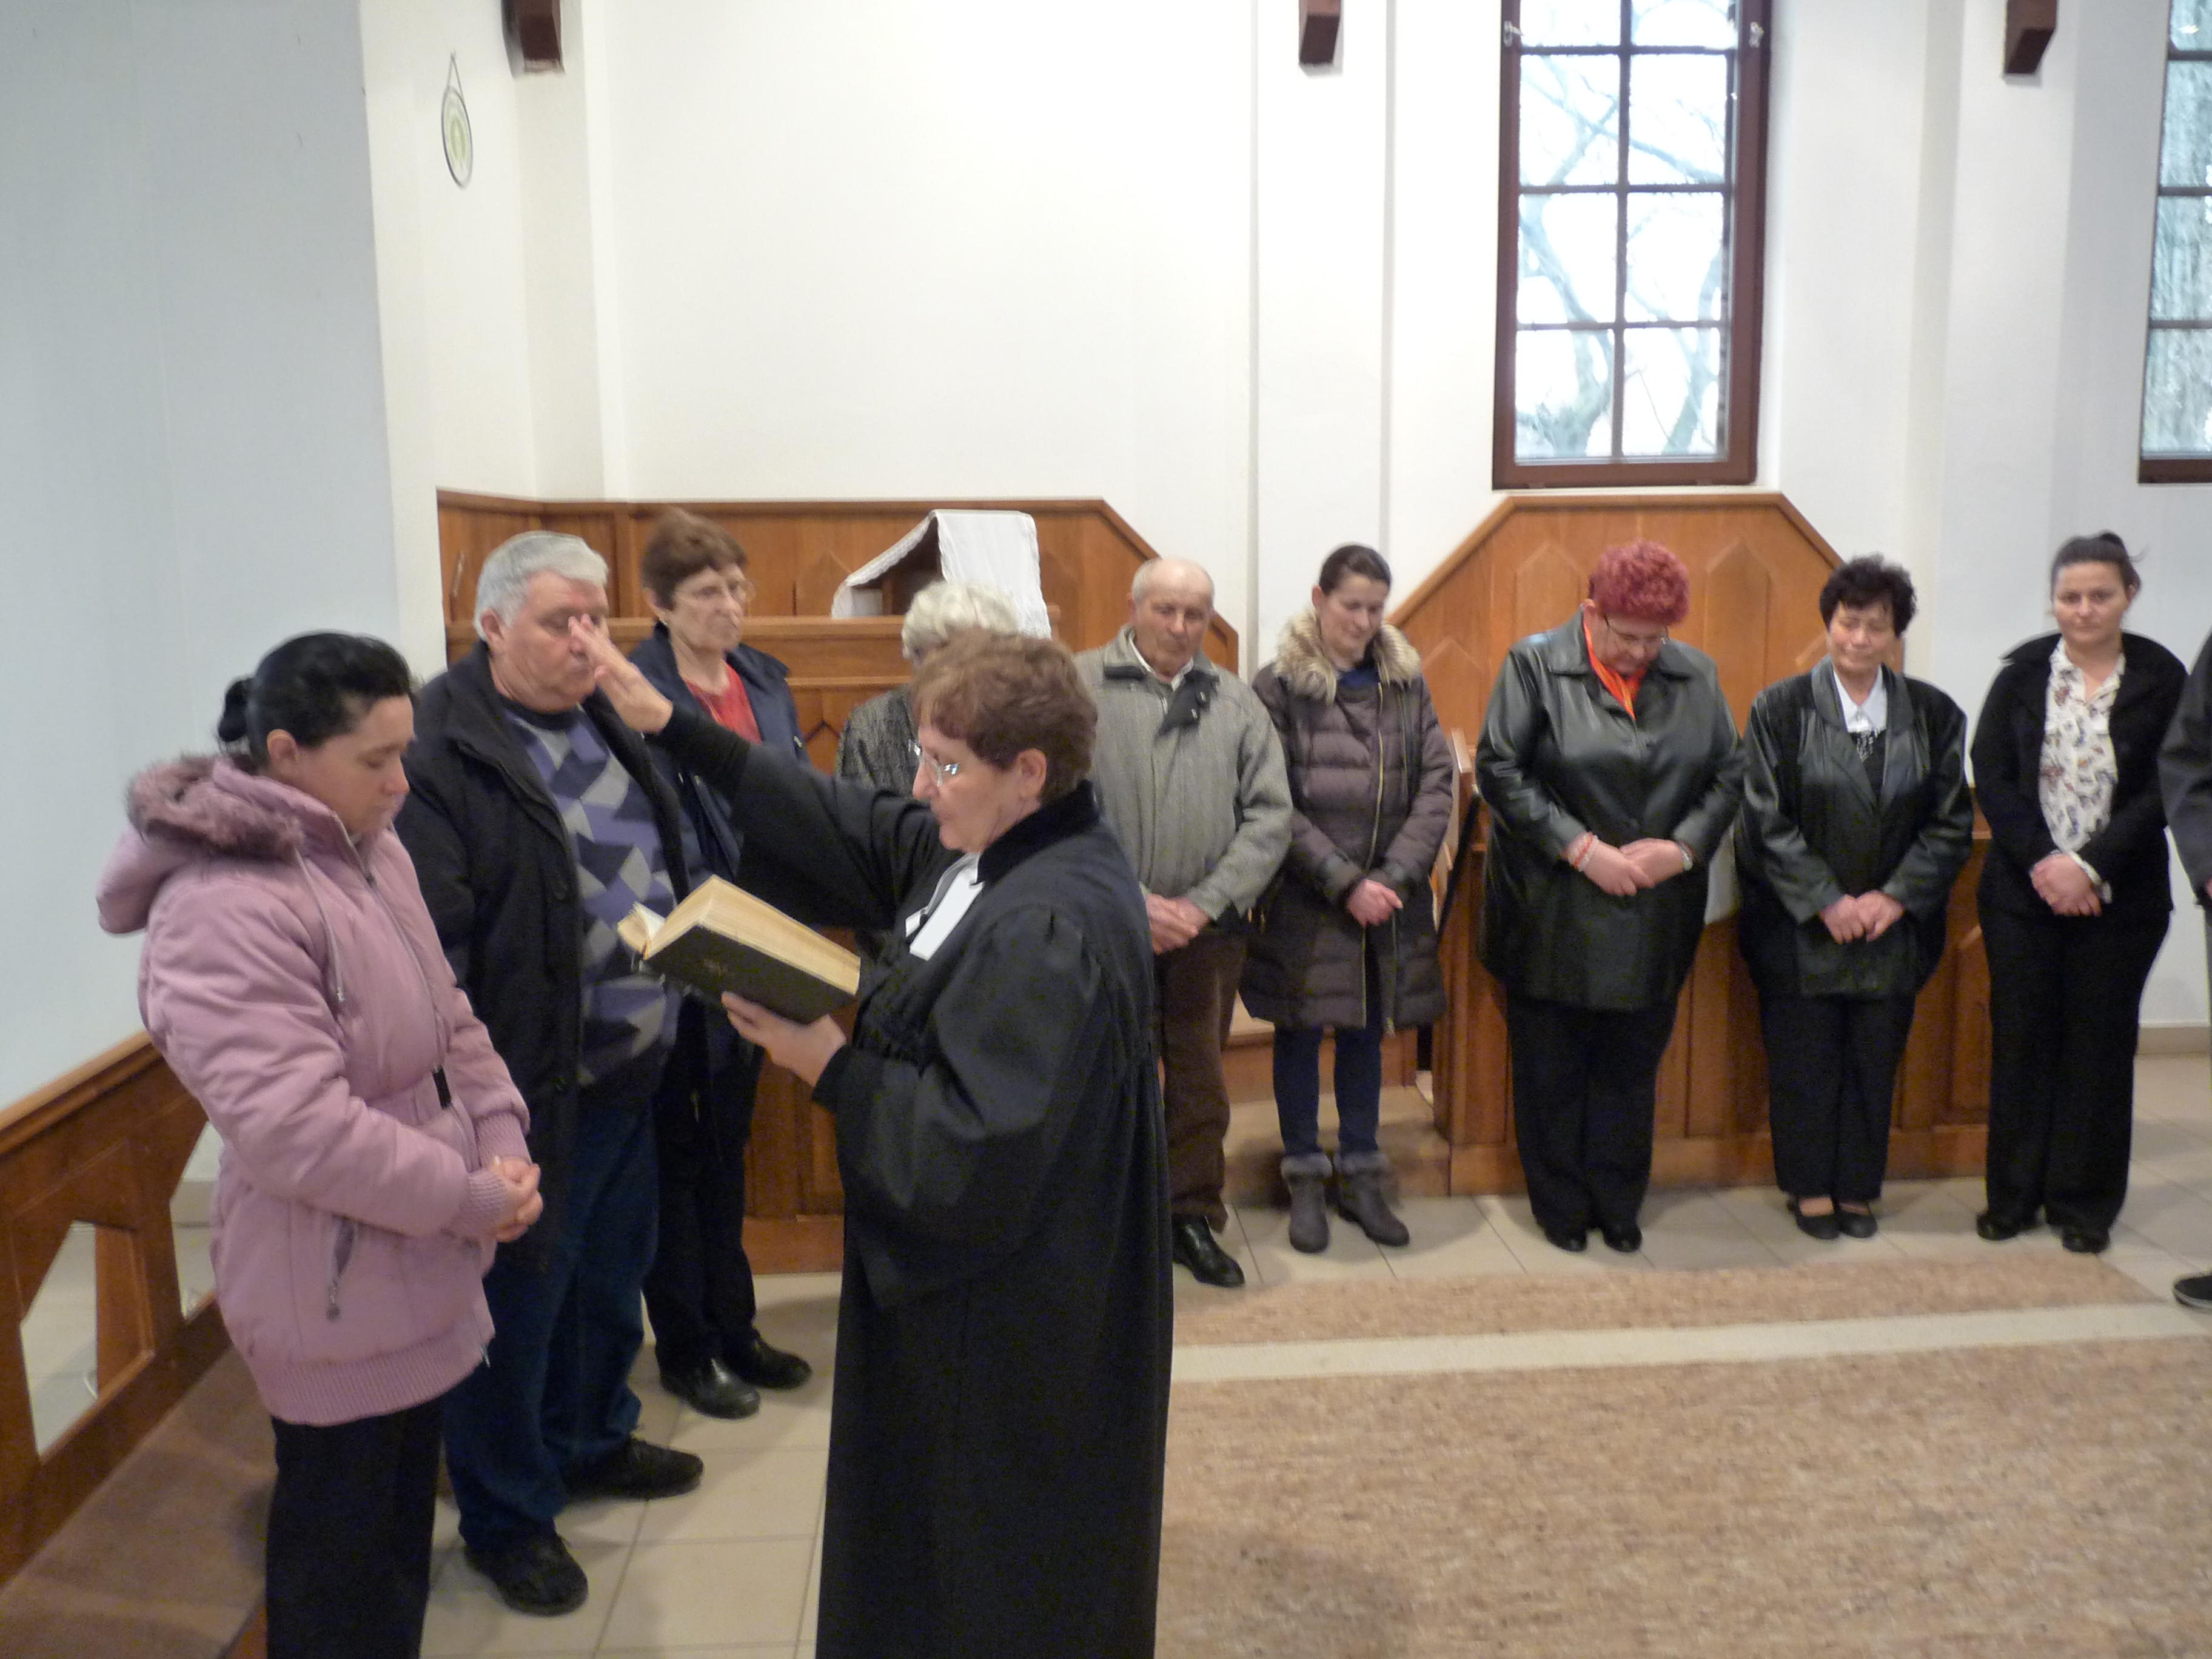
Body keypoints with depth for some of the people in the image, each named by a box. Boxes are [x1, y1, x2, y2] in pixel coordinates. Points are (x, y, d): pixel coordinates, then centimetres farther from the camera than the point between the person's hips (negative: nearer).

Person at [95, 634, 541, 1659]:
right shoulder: (224, 906, -25)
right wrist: (475, 1198, -20)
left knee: (400, 1535, 23)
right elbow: (294, 1127, -30)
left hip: (410, 1270, 9)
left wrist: (502, 1145, -4)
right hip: (333, 1295, -8)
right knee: (340, 1571, 10)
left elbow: (447, 1019, 12)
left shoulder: (370, 853, 4)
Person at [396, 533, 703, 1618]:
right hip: (534, 1090, -8)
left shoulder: (606, 724, 9)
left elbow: (665, 865, 20)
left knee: (611, 1279, 23)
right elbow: (426, 946, -22)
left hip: (630, 1070, 8)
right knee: (519, 1306, 8)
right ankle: (504, 1518, 27)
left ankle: (593, 1440, 45)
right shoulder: (443, 752, -18)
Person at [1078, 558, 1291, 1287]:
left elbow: (1270, 815, 3)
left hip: (1208, 929, 3)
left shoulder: (1235, 700, 7)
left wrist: (1206, 902, -8)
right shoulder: (1080, 685, -4)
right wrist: (1133, 900, -15)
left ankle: (1193, 1219, 29)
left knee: (1201, 1083, 13)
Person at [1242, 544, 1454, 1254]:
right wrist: (1345, 883, -15)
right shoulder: (1279, 687, -6)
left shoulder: (1406, 683, 5)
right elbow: (1274, 806, -11)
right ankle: (1305, 1182, 21)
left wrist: (1396, 876, -12)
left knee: (1367, 1034, 13)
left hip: (1388, 897, 3)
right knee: (1301, 1034, 7)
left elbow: (1437, 784, 0)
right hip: (1303, 899, -3)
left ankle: (1361, 1177, 26)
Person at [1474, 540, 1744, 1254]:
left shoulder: (1695, 676, 5)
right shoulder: (1535, 665, -7)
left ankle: (1619, 1204, 28)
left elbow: (1728, 775, 9)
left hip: (1654, 916, 3)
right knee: (1551, 1066, 8)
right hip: (1553, 913, -3)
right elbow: (1499, 771, -11)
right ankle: (1560, 1204, 24)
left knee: (1632, 1064, 13)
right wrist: (1582, 850, -16)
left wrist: (1684, 847, -9)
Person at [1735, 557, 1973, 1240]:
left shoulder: (1934, 715, 3)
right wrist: (1827, 902, -13)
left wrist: (1895, 898, -9)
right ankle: (1810, 1188, 21)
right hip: (1799, 926, -2)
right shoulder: (1780, 709, -5)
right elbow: (1767, 820, -8)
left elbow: (1951, 824, 3)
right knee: (1803, 1062, 6)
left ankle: (1858, 1189, 24)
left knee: (1874, 1062, 10)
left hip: (1894, 924, 2)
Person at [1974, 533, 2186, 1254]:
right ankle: (2013, 1195, 17)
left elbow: (2164, 790, -6)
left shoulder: (2162, 677, -2)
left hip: (2119, 893, -1)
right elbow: (1990, 773, -2)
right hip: (2024, 889, 1)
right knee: (2021, 1035, 5)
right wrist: (2040, 860, -12)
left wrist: (2088, 866, -14)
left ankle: (2084, 1204, 17)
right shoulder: (2023, 672, 2)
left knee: (2099, 1041, 5)